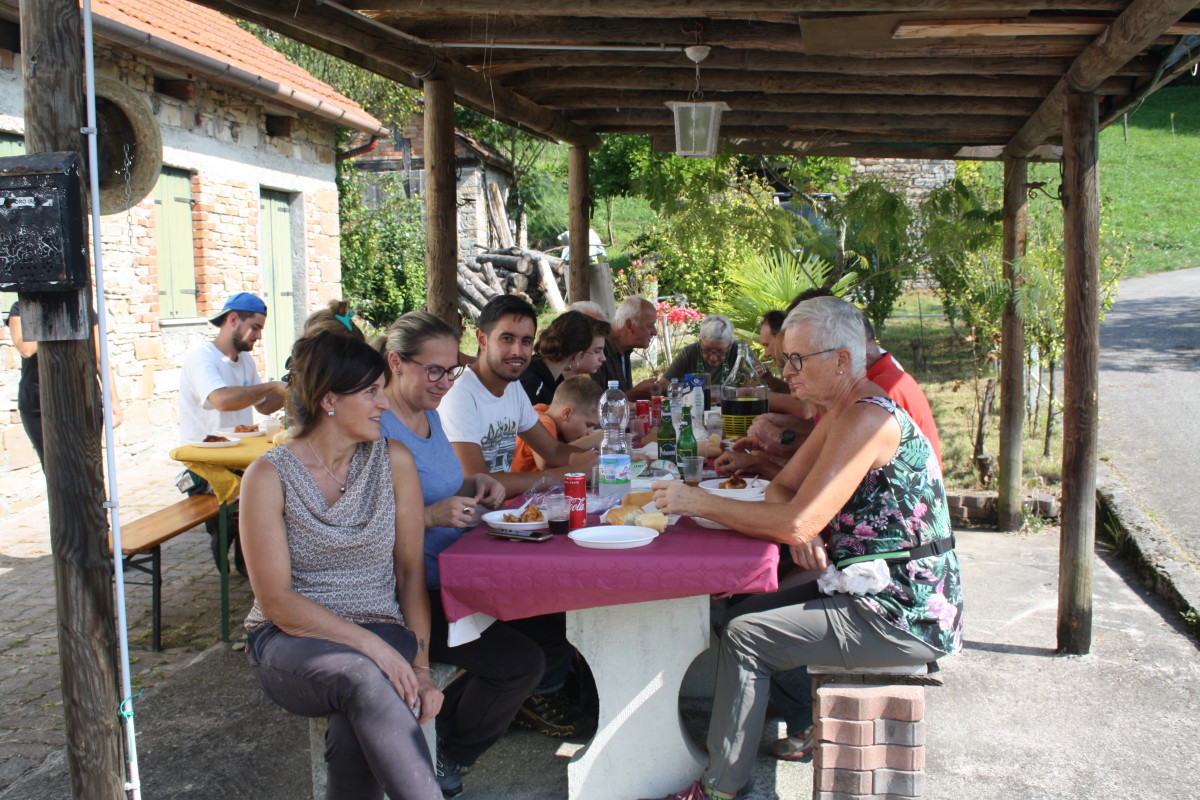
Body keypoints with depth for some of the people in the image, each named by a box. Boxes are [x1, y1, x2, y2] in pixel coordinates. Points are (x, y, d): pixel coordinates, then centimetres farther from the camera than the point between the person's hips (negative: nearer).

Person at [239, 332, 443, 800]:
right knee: (363, 678, -36)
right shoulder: (269, 476, -6)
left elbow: (411, 572, 5)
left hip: (381, 635, 2)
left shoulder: (394, 461, 4)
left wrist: (420, 665, -7)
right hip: (291, 640, -2)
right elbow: (275, 600, -9)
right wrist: (370, 645, -20)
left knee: (357, 732, -32)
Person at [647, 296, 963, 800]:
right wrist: (803, 530, -11)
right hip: (874, 591, 10)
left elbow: (796, 522, -28)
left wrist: (697, 502, -20)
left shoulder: (867, 418, -22)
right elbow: (782, 489, 12)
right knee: (748, 611, 12)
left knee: (745, 635, -12)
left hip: (903, 615, -10)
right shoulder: (840, 413, 10)